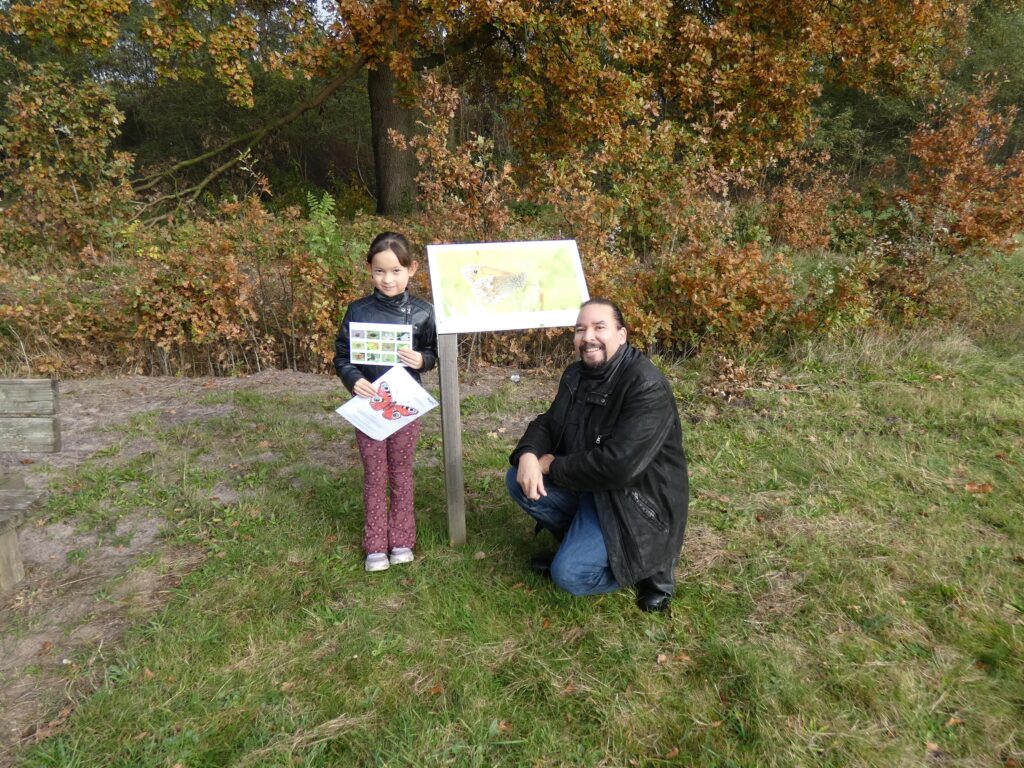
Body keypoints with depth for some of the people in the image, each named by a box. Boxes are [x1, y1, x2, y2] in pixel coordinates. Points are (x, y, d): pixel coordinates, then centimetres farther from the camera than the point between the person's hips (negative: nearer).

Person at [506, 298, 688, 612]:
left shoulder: (647, 386, -26)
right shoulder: (576, 375, 2)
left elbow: (617, 465, -33)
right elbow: (548, 423, 9)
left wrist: (552, 467, -20)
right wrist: (529, 455, -16)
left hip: (633, 499, -8)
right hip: (584, 484, 8)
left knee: (569, 575, -19)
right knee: (518, 480, -1)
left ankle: (651, 560, 5)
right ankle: (579, 541, 13)